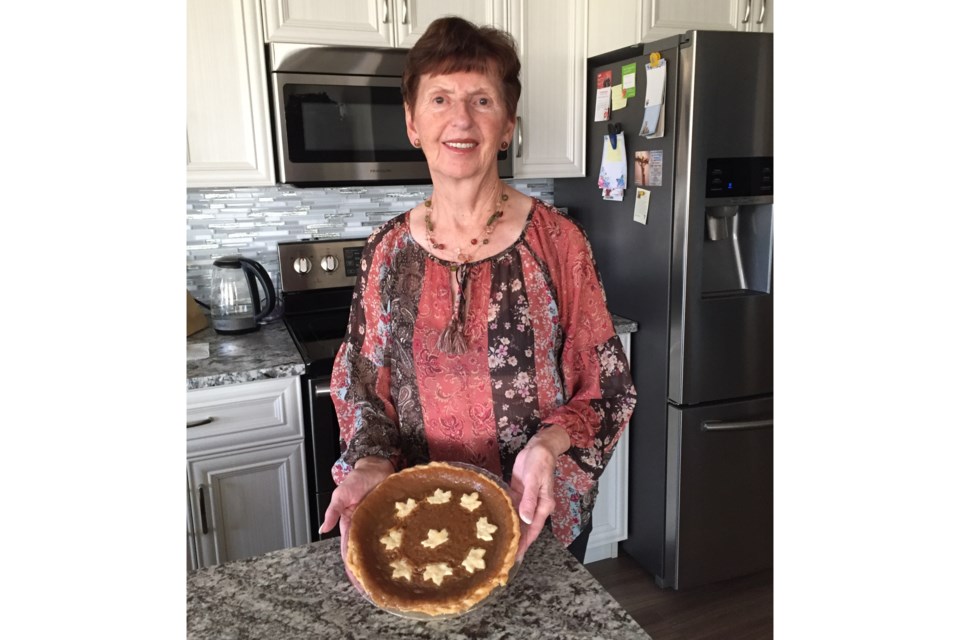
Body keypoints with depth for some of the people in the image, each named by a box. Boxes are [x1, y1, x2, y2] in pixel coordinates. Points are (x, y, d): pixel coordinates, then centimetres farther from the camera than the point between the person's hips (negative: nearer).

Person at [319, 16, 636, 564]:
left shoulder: (557, 241, -13)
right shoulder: (387, 251, -6)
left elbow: (608, 388, -8)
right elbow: (363, 388, 2)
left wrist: (547, 446, -24)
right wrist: (371, 465, -15)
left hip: (539, 517, -1)